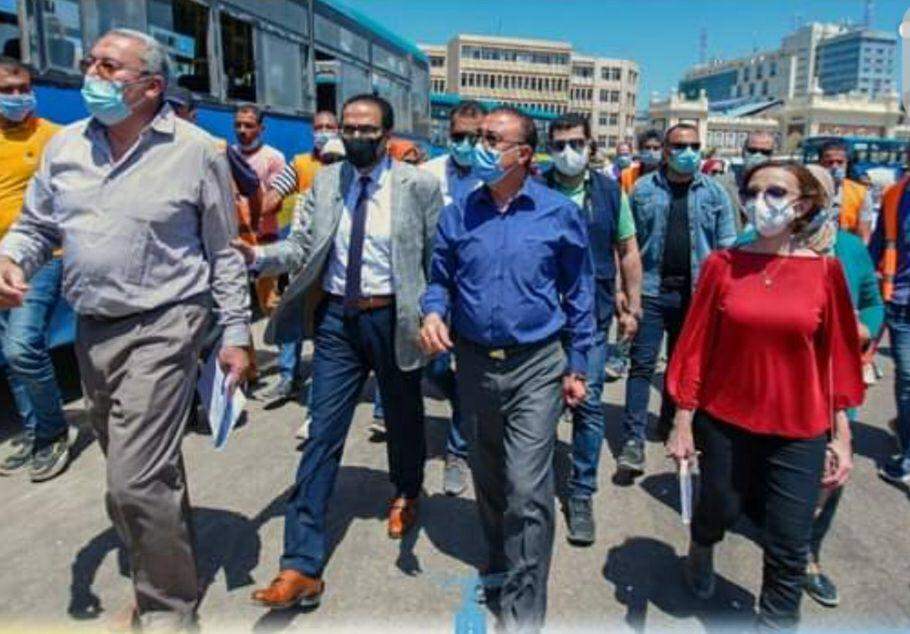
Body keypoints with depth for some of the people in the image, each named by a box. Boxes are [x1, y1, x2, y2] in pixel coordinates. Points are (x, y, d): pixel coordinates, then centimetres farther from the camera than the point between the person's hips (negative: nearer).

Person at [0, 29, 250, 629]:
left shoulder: (197, 151, -6)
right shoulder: (65, 146, 7)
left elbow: (224, 253, -2)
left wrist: (236, 334, -4)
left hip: (163, 328, -6)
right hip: (91, 331, 6)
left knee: (137, 483, -10)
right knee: (152, 471, 19)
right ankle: (172, 570, 41)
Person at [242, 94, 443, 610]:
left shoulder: (419, 186, -5)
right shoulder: (325, 182, 4)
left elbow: (439, 259, -2)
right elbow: (300, 248, 2)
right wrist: (258, 255, -17)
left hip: (393, 318, -2)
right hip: (337, 319, 2)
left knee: (404, 417, 18)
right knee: (323, 435, 0)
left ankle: (407, 494, 50)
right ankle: (303, 567, 5)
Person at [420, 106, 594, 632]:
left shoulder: (560, 213, -6)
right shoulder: (459, 213, 2)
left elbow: (578, 294, 1)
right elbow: (441, 278, 10)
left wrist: (577, 366, 0)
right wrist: (433, 312, -12)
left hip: (536, 368, -3)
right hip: (474, 364, 4)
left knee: (528, 493, -6)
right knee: (489, 480, 20)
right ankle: (501, 564, 45)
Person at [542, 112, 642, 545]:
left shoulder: (609, 191, 5)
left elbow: (628, 251, 10)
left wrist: (632, 307, 7)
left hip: (593, 315, 1)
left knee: (589, 403, 1)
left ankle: (581, 496, 15)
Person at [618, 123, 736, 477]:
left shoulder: (715, 192, 5)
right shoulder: (643, 189, 2)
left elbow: (727, 247, 6)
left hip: (695, 292, 2)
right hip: (651, 289, -2)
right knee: (642, 364, -3)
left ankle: (670, 423, 34)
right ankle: (633, 439, 0)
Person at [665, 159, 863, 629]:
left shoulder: (824, 270, -4)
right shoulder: (722, 265, -6)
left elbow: (838, 354, 0)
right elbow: (696, 345, -4)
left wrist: (841, 435, 1)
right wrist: (682, 422, -4)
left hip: (799, 430, 0)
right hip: (725, 420, 0)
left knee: (788, 549, 5)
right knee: (720, 510, 20)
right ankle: (700, 549, 56)